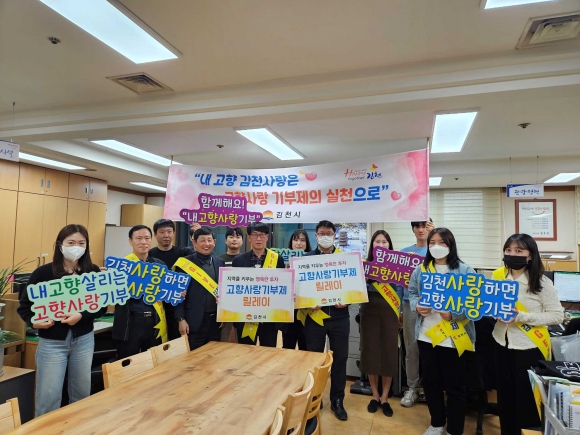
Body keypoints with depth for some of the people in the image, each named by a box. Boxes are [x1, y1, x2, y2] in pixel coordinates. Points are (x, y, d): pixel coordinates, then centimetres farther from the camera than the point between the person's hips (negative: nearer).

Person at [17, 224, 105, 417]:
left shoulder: (93, 272, -4)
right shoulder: (44, 272, -9)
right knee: (48, 395, 6)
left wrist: (82, 316, -20)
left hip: (84, 340, 3)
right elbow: (24, 306, -4)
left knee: (82, 392, 16)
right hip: (52, 342, -2)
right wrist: (33, 321, -22)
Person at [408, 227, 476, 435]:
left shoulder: (465, 270, -7)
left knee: (454, 386, 10)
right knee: (430, 382, 18)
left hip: (454, 338, -4)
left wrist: (453, 314, -23)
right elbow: (412, 293, 9)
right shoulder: (421, 269, 7)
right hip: (426, 335, 5)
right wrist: (417, 306, -12)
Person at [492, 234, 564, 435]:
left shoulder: (541, 282, -13)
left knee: (527, 398, 8)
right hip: (502, 344, 4)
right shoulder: (498, 276, -2)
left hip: (529, 347, -4)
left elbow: (557, 315, -14)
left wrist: (521, 316, -23)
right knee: (505, 396, 17)